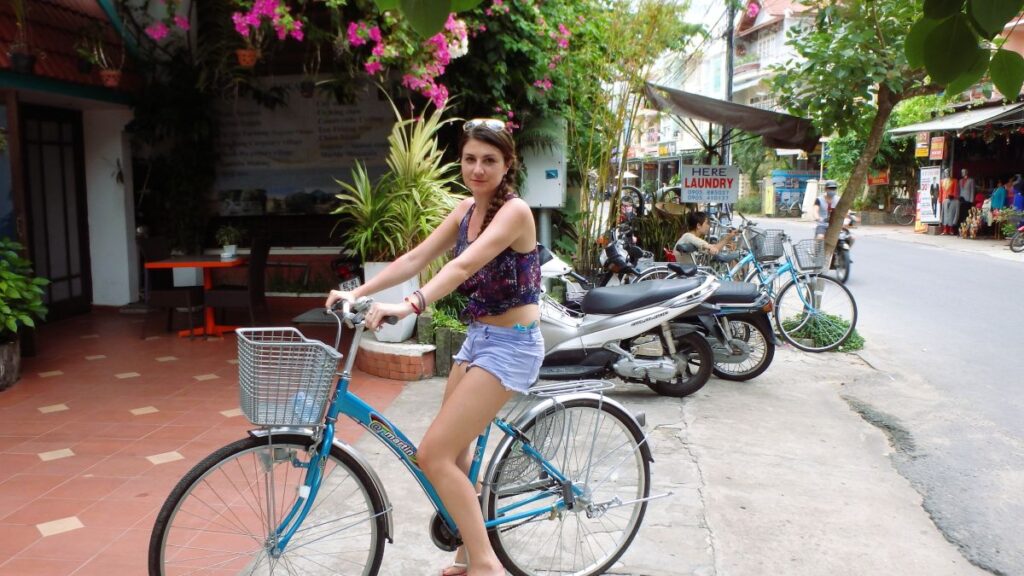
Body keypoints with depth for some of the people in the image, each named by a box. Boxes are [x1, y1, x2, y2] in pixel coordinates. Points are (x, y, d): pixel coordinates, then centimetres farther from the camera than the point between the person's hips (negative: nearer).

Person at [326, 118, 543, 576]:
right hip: (478, 337, 9)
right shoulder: (467, 209, 8)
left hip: (512, 345, -8)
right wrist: (357, 293, -8)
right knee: (452, 452, 15)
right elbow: (415, 257, 2)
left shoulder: (514, 211, -17)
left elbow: (463, 266, -33)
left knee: (433, 455, -13)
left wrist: (410, 306, -45)